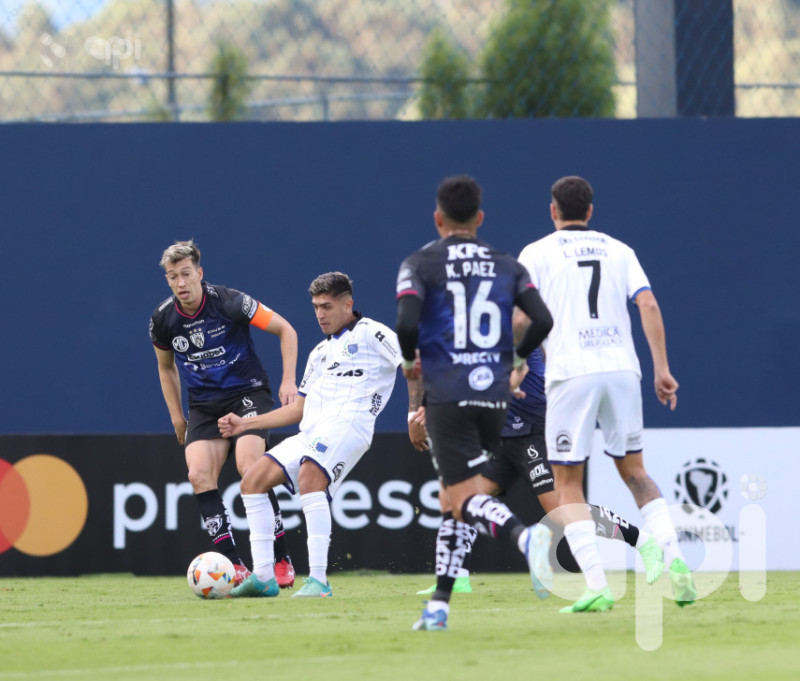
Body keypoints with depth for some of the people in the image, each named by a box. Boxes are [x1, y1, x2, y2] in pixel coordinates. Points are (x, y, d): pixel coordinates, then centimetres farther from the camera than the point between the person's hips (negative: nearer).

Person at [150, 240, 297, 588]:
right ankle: (234, 565, -16)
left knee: (249, 467, -25)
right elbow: (166, 367, 18)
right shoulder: (163, 319, -2)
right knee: (199, 474, -18)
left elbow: (286, 330, -5)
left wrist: (288, 381, -12)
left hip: (248, 393, -4)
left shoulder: (229, 302, -15)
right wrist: (176, 417, 11)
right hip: (204, 405, 4)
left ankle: (282, 560, -16)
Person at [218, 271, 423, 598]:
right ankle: (264, 577, -5)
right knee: (252, 481, -4)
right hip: (310, 432, 9)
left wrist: (414, 412, -15)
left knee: (309, 476, -35)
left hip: (347, 424, -9)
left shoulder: (370, 333, 6)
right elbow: (298, 409, 32)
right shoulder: (320, 353, 30)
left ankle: (318, 580, -38)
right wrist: (246, 423, 26)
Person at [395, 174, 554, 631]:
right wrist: (518, 359, 19)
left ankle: (525, 536, -43)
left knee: (466, 498, -11)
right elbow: (542, 320, 0)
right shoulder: (507, 266, 11)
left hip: (447, 395, -4)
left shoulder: (420, 265, 1)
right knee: (454, 497, 17)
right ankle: (439, 605, 15)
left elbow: (407, 323, -13)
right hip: (495, 394, 4)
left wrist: (410, 360, 8)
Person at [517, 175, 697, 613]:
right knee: (633, 470, 18)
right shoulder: (618, 250, 15)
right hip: (621, 368, 3)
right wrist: (662, 368, 3)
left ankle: (596, 586, -10)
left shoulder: (537, 254, 7)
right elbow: (649, 306, 3)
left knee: (567, 486, 5)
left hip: (570, 374, -3)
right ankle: (673, 557, -3)